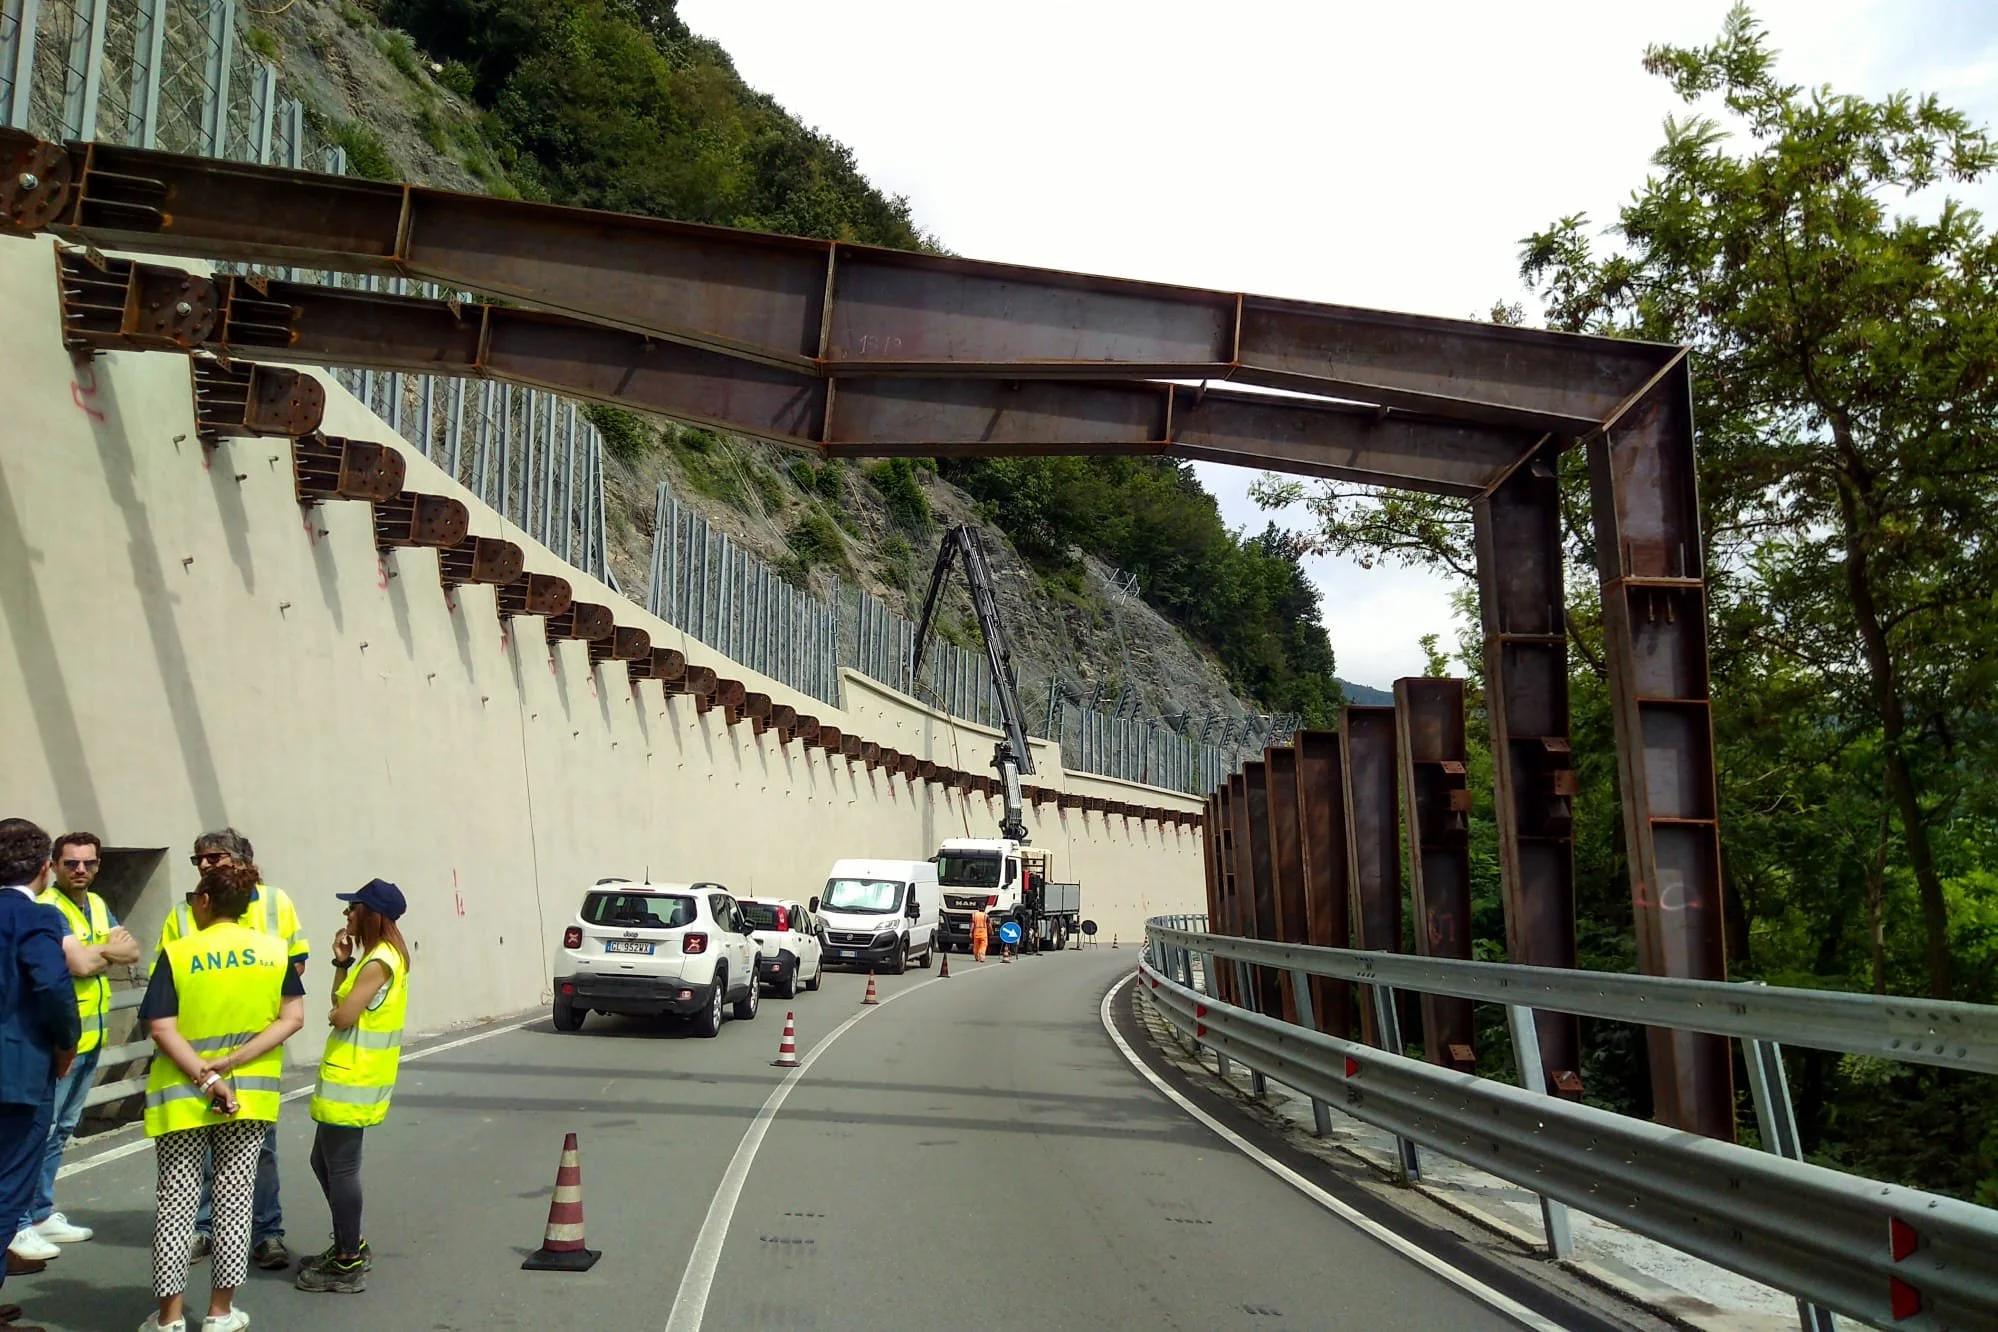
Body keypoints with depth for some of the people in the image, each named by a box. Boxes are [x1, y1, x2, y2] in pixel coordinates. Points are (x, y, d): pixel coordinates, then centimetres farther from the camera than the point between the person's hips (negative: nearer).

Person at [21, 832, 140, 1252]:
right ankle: (20, 1223, -1)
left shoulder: (96, 905, 12)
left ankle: (42, 1215, 25)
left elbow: (132, 951, 5)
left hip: (90, 1035, 9)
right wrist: (110, 948, -5)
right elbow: (80, 964, -24)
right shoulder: (49, 908, -15)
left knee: (62, 1129, 16)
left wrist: (98, 952, -13)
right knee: (41, 1129, -6)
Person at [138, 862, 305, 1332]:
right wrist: (234, 1062, -12)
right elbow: (293, 1017, -7)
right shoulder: (274, 951, 0)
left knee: (177, 1200, 7)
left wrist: (206, 1079, -16)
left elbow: (161, 1029, -15)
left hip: (182, 1095, -2)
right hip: (249, 1094, 2)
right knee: (235, 1198, 8)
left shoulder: (177, 954, -7)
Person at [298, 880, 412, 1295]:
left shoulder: (379, 962, -19)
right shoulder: (377, 956, 13)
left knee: (341, 1169, -2)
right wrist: (342, 963, 4)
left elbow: (343, 1016, -22)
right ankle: (351, 1245, 30)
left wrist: (334, 1013, 0)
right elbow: (343, 1003, 12)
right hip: (347, 1077, 10)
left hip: (353, 1082, -10)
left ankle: (348, 1266, 7)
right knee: (324, 1162, 19)